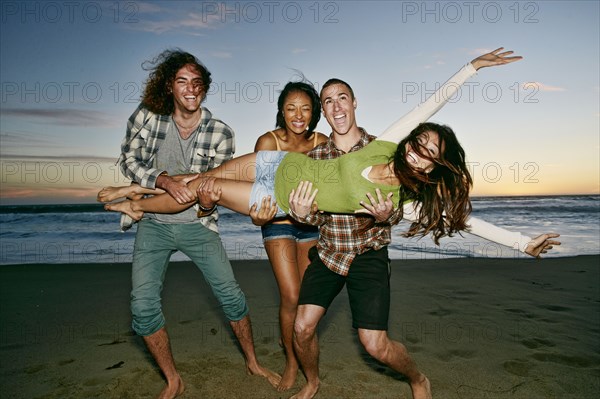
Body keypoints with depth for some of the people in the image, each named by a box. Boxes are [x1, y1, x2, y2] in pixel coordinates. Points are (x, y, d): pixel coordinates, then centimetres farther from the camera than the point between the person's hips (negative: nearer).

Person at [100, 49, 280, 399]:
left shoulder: (221, 133, -8)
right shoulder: (146, 118, -4)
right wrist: (164, 180, -23)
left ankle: (253, 364, 23)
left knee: (231, 295, -1)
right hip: (154, 225, 1)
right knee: (143, 304, -7)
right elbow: (129, 160, -4)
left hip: (197, 224, 0)